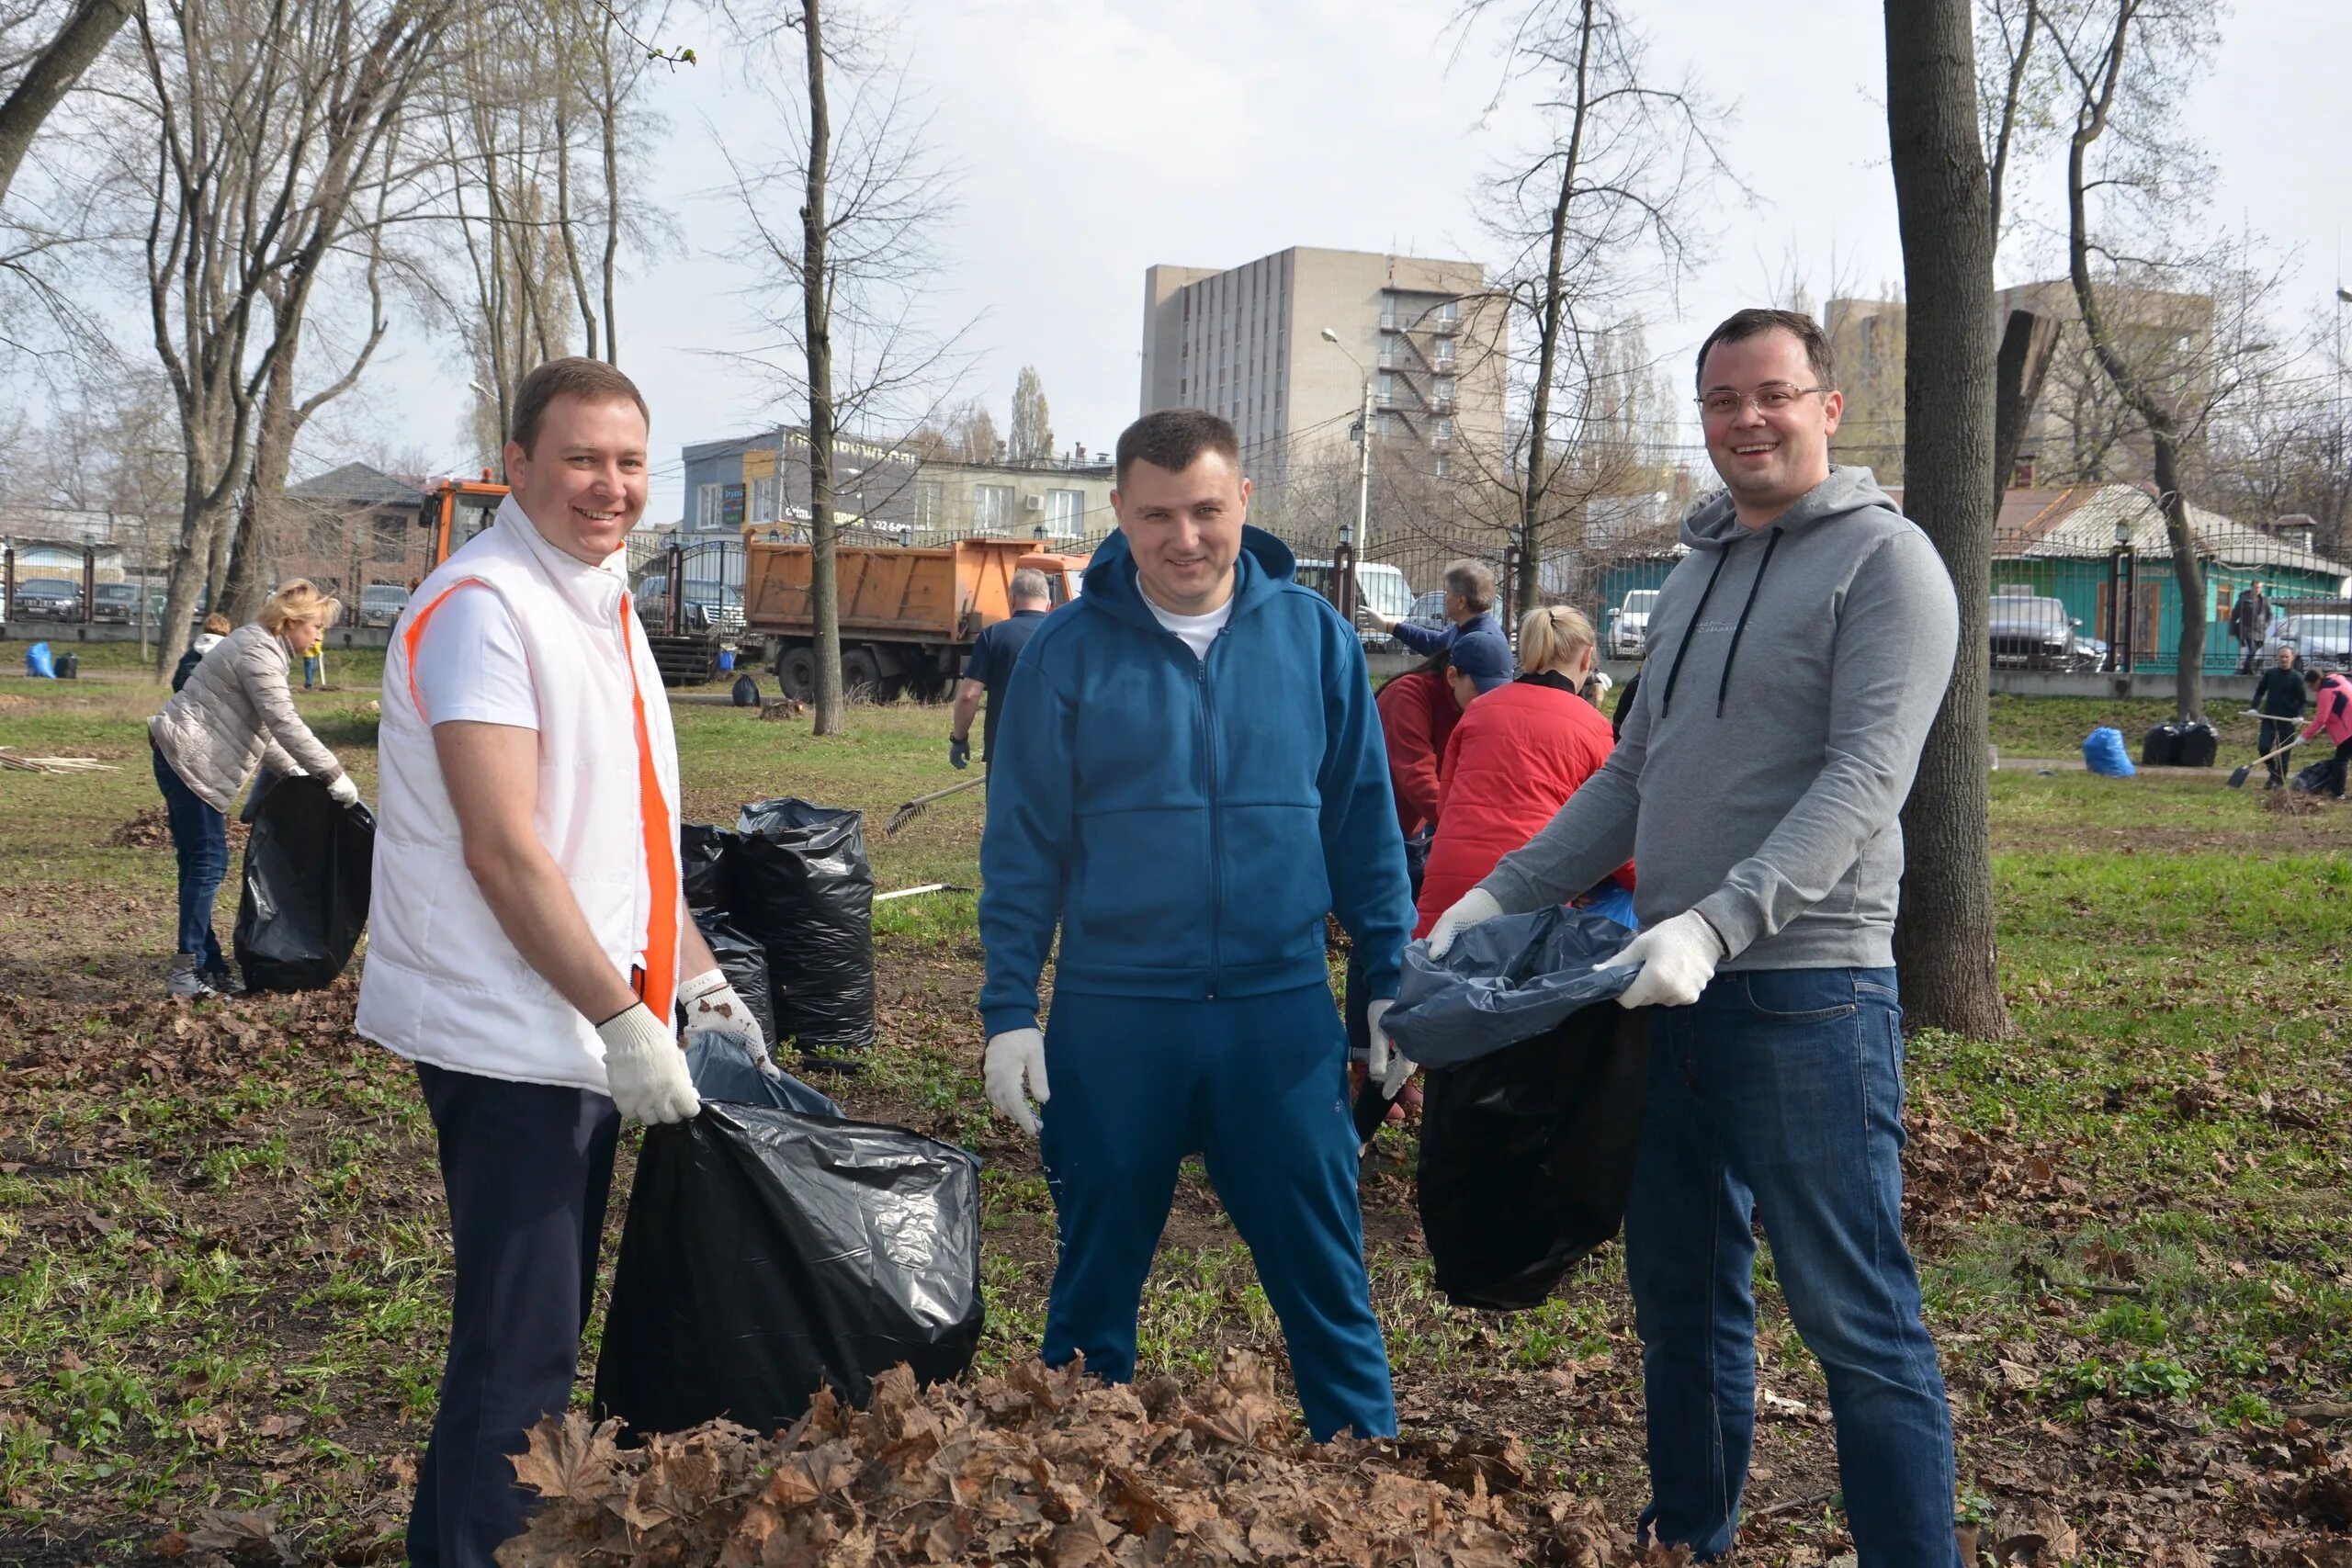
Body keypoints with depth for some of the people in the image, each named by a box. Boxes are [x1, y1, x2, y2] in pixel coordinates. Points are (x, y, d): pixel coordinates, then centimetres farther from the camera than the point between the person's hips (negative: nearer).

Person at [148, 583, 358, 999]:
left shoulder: (259, 646, 17)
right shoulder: (259, 654, -16)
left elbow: (260, 725, 23)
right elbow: (286, 725, -22)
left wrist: (289, 768, 17)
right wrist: (334, 775, -18)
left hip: (184, 759, 11)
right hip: (189, 760, -11)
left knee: (197, 863, 11)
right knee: (208, 862, -9)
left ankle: (206, 963, 16)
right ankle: (186, 973, -8)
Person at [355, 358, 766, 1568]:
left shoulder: (600, 603, 14)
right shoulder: (482, 607, -15)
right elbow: (502, 848, -22)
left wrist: (699, 981, 14)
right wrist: (623, 1021, -20)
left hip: (587, 1031, 10)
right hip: (509, 1039, -10)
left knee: (537, 1329, 19)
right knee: (519, 1347, -3)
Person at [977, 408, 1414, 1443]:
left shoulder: (1312, 635, 2)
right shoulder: (1071, 649, -2)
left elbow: (1364, 817, 6)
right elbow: (1021, 845, 0)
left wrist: (1391, 979, 3)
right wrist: (1009, 1011, -4)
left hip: (1282, 1011, 0)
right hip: (1112, 1016, 0)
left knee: (1323, 1267, 8)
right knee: (1095, 1277, 13)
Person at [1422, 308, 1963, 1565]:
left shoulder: (1883, 558, -7)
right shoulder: (1693, 576, 17)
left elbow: (1864, 778, -18)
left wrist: (1718, 925, -28)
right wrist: (1502, 893, 11)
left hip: (1806, 996, -8)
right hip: (1668, 990, 8)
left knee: (1855, 1318, -2)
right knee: (1678, 1297, 17)